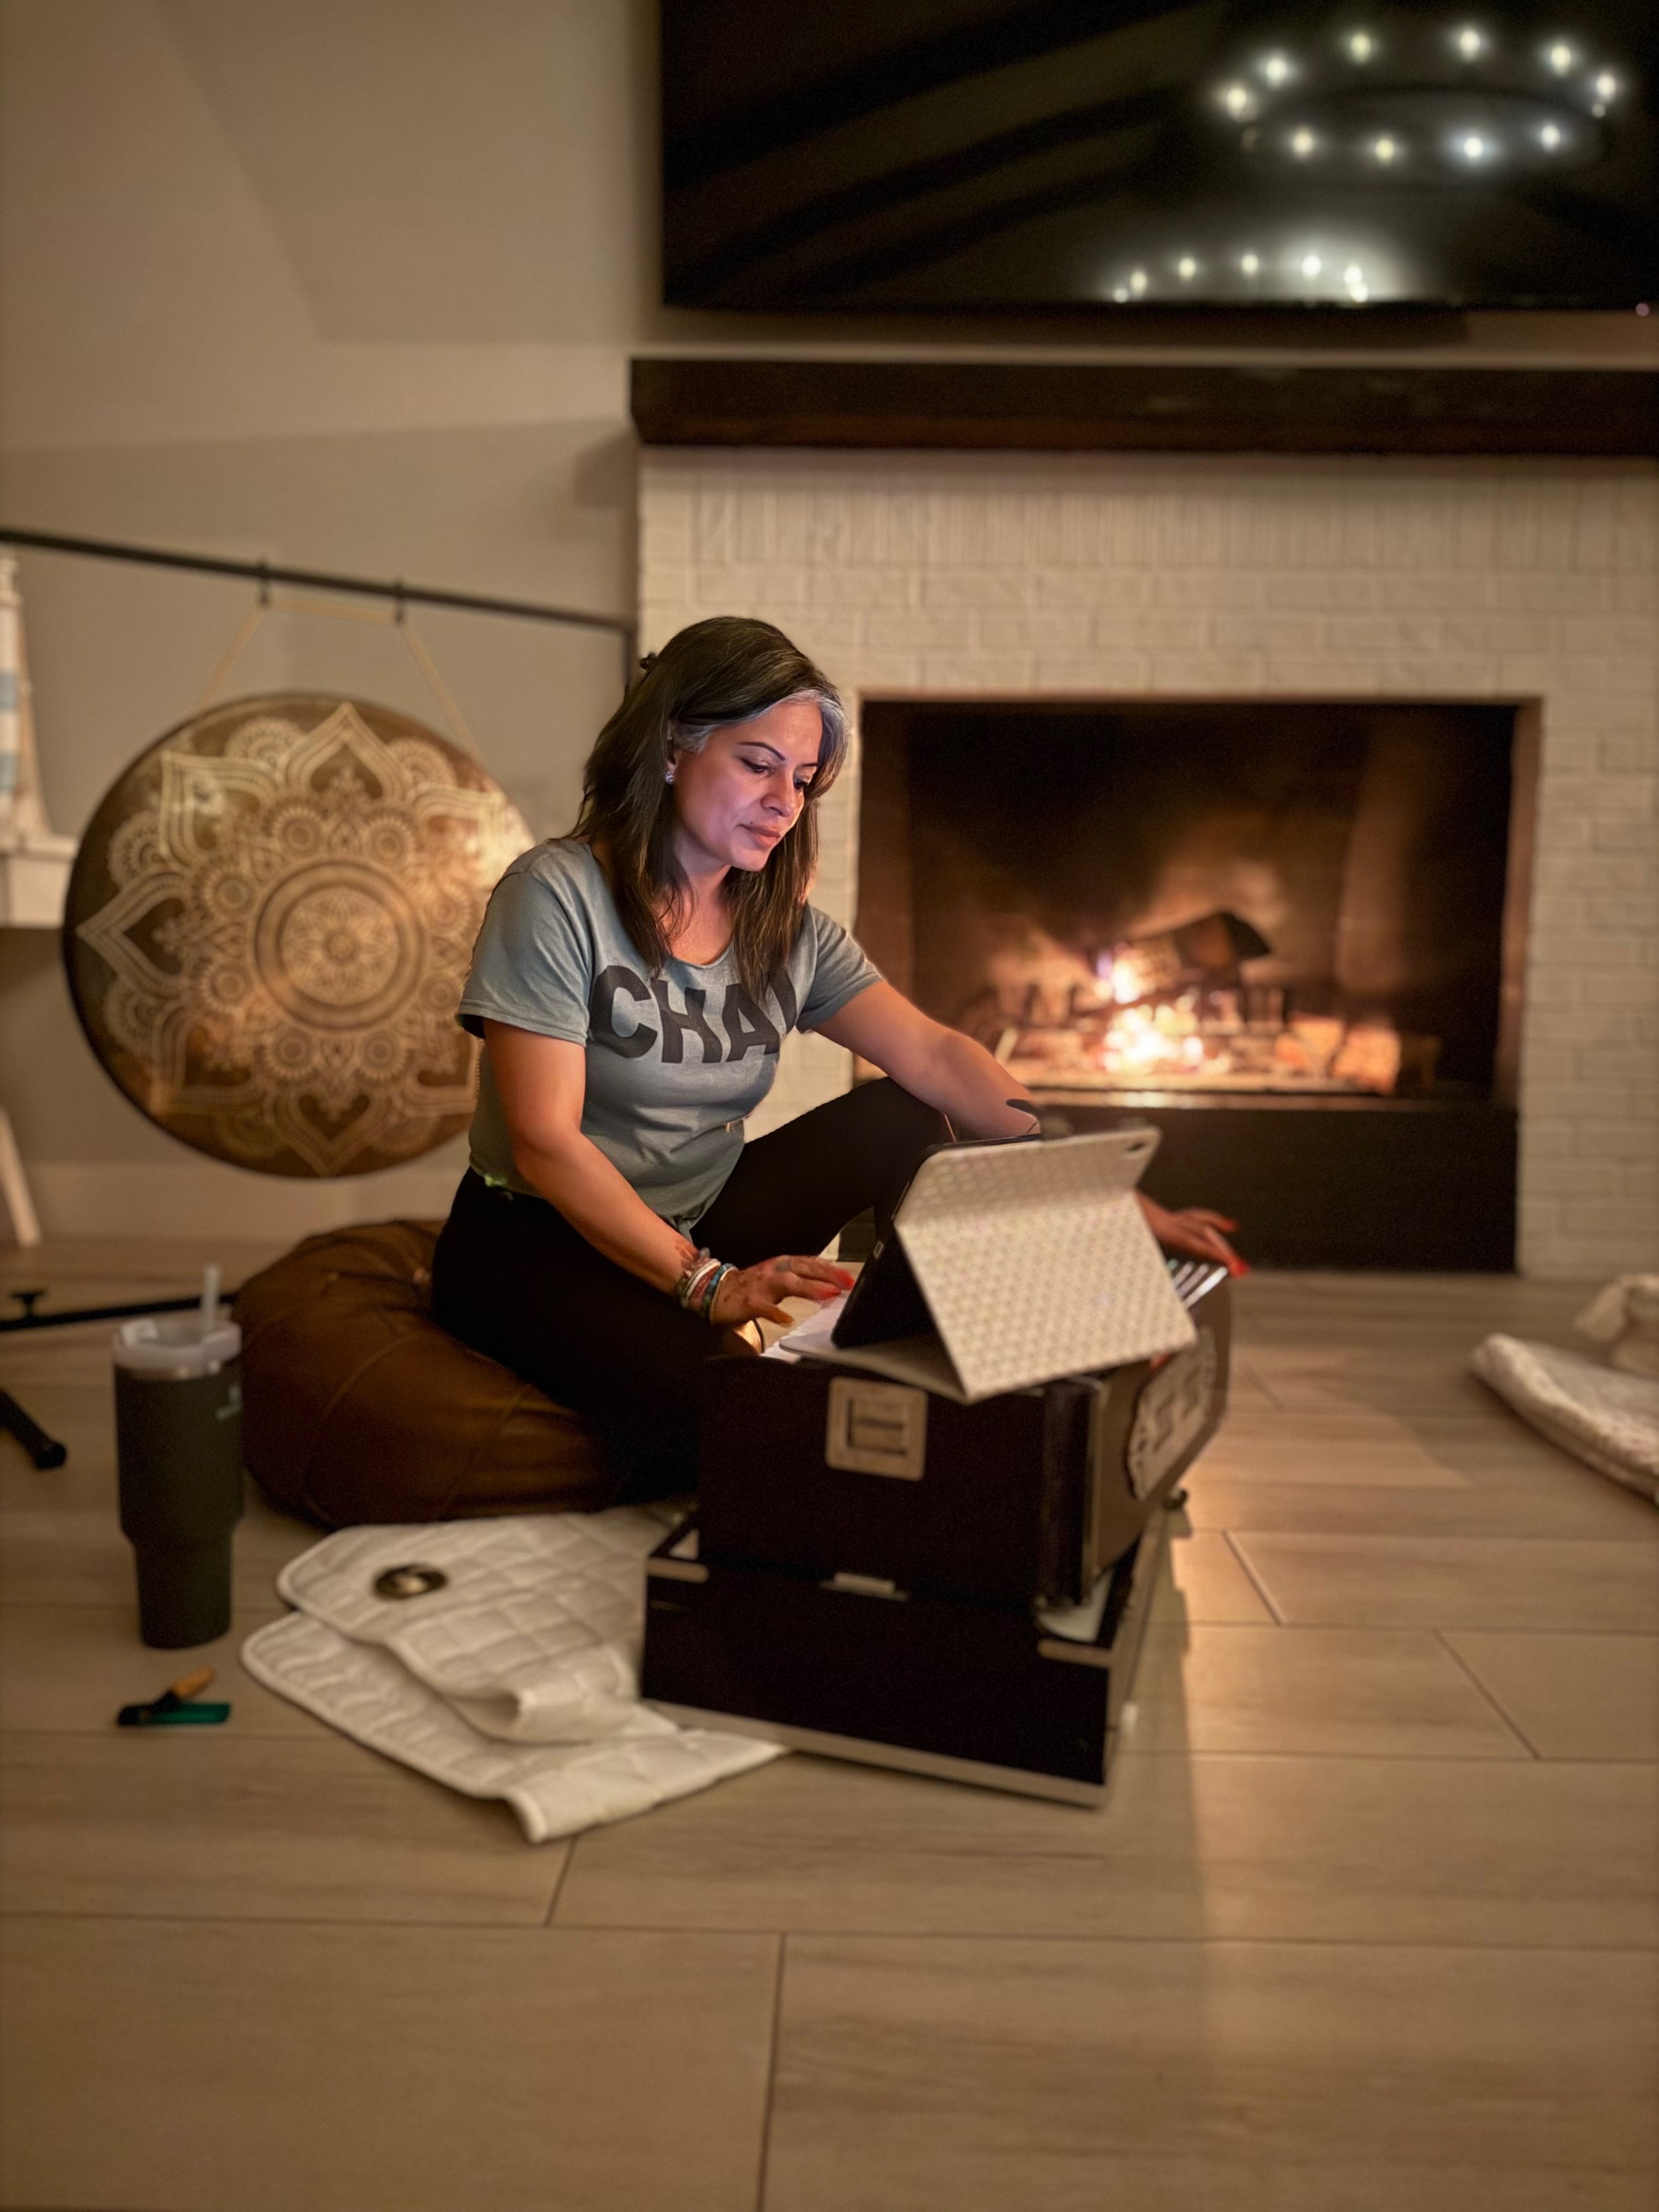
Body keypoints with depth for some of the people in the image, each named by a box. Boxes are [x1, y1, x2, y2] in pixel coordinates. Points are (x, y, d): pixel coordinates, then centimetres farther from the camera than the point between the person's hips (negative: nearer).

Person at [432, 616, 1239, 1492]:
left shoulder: (788, 931, 2)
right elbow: (545, 1144, -22)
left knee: (908, 1121, -12)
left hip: (702, 1225, 6)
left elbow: (933, 1057, -9)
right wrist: (707, 1285, -31)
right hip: (537, 1247, -6)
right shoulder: (554, 896, -16)